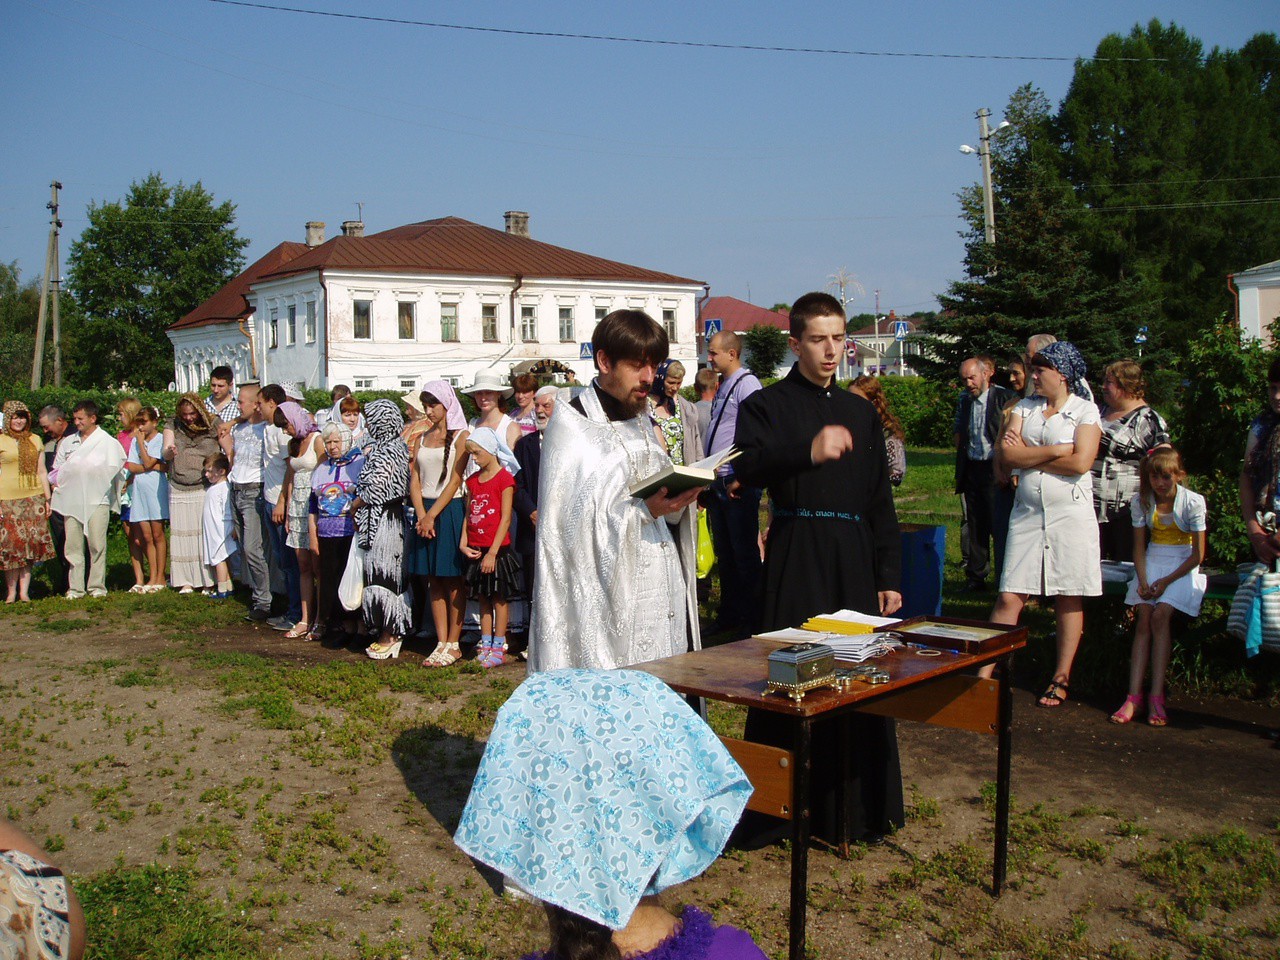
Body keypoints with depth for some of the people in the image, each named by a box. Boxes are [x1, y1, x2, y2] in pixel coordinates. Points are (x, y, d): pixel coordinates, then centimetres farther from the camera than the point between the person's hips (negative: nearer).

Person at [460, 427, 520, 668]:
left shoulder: (504, 478, -10)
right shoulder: (473, 480, 11)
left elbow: (505, 519, -13)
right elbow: (468, 514, 13)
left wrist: (493, 552, -16)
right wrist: (464, 544, 0)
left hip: (497, 549, -6)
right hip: (476, 550, 7)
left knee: (499, 598, 1)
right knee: (482, 598, 11)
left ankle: (498, 647, 7)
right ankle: (485, 645, 17)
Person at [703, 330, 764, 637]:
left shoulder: (747, 384, -11)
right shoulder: (723, 387, 17)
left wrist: (740, 479, -20)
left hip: (739, 486, -9)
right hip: (718, 485, 9)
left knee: (744, 553, -1)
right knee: (724, 553, 15)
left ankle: (751, 617, 9)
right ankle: (728, 615, 24)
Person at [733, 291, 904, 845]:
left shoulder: (862, 413, 18)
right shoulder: (767, 405, 2)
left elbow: (881, 504, 18)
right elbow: (746, 468, -18)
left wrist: (889, 577, 12)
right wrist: (808, 452, -34)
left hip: (856, 562, 5)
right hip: (796, 562, -4)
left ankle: (859, 808, 19)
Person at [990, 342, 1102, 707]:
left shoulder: (1085, 410, 0)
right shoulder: (1024, 408, 10)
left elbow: (1080, 462, -14)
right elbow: (1007, 455, -3)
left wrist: (1027, 453, -7)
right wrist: (1055, 450, -11)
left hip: (1070, 514, -3)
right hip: (1028, 513, 3)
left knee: (1069, 597, 4)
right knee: (1009, 597, -2)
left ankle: (1061, 678, 14)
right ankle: (986, 671, -1)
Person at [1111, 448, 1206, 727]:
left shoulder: (1193, 502, -8)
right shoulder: (1141, 502, 1)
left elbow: (1198, 554, -7)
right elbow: (1139, 548, 4)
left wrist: (1167, 580, -15)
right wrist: (1143, 580, -12)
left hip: (1182, 566, -3)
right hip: (1151, 564, 3)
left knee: (1160, 615, -24)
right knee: (1144, 619, -17)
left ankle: (1156, 697, -22)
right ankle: (1134, 696, -22)